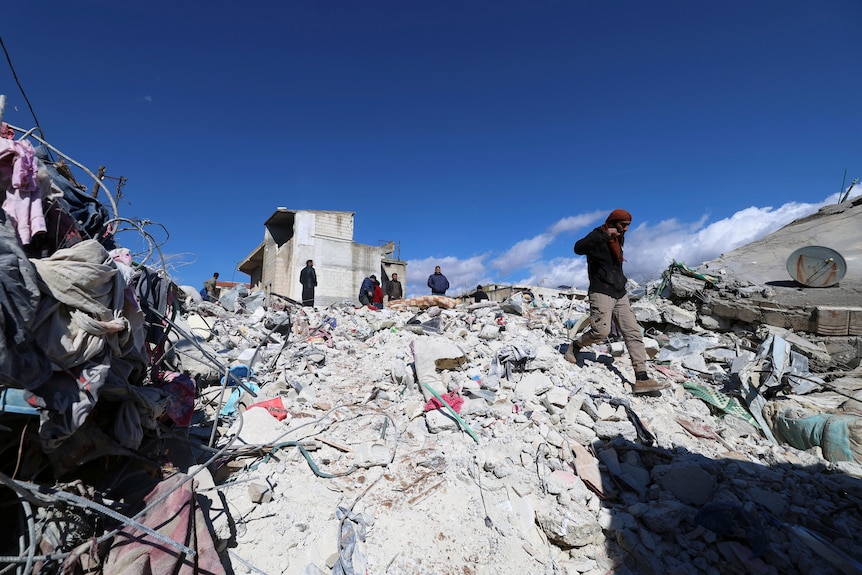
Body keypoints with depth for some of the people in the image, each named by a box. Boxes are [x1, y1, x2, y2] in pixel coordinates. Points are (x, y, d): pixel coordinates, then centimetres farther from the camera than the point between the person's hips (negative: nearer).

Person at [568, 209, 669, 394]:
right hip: (601, 293, -8)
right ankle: (575, 346, 11)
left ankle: (641, 379, -5)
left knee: (633, 333, -2)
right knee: (601, 331, -20)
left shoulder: (619, 239, 19)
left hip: (620, 294, 8)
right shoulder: (598, 236, -6)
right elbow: (578, 248, -29)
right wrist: (604, 235, -32)